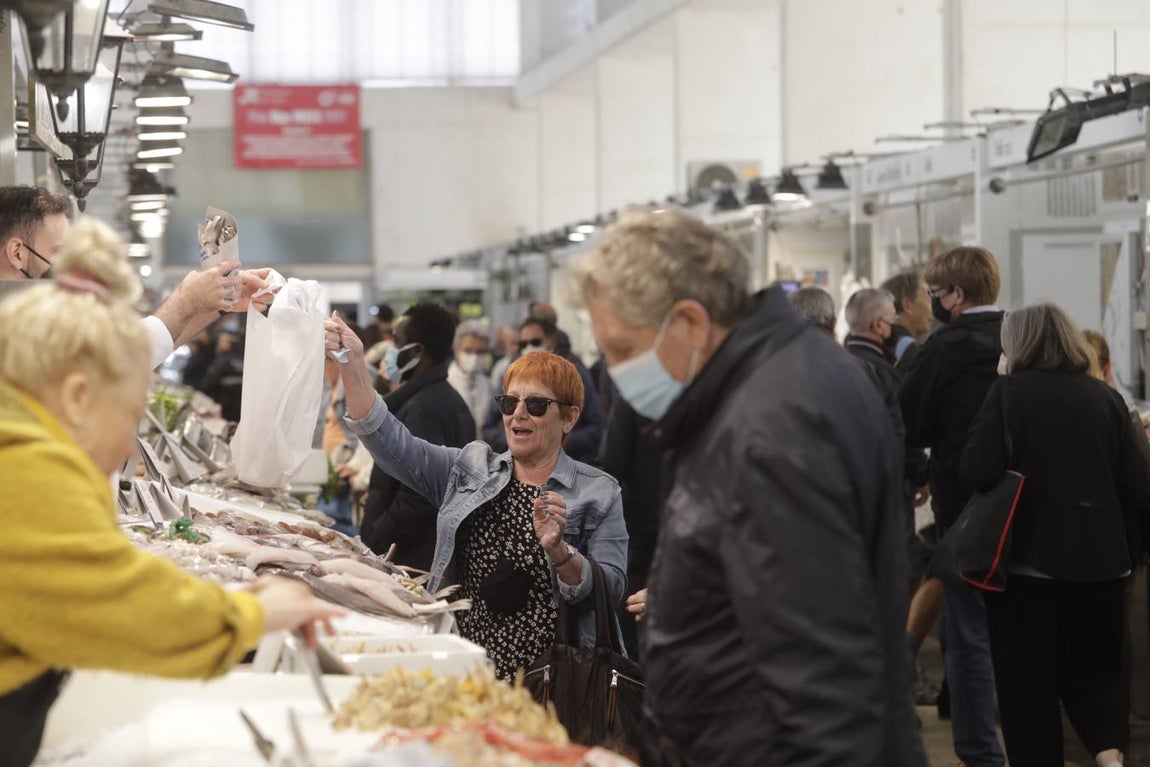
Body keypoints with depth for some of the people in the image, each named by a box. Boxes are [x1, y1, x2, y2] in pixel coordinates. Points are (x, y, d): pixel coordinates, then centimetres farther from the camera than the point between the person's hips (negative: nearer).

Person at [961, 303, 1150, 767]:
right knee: (1095, 666, 16)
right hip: (1098, 559, 4)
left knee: (1027, 679, 8)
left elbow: (977, 473, -16)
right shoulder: (1106, 398, 3)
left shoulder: (1008, 393, -8)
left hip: (1027, 555, -4)